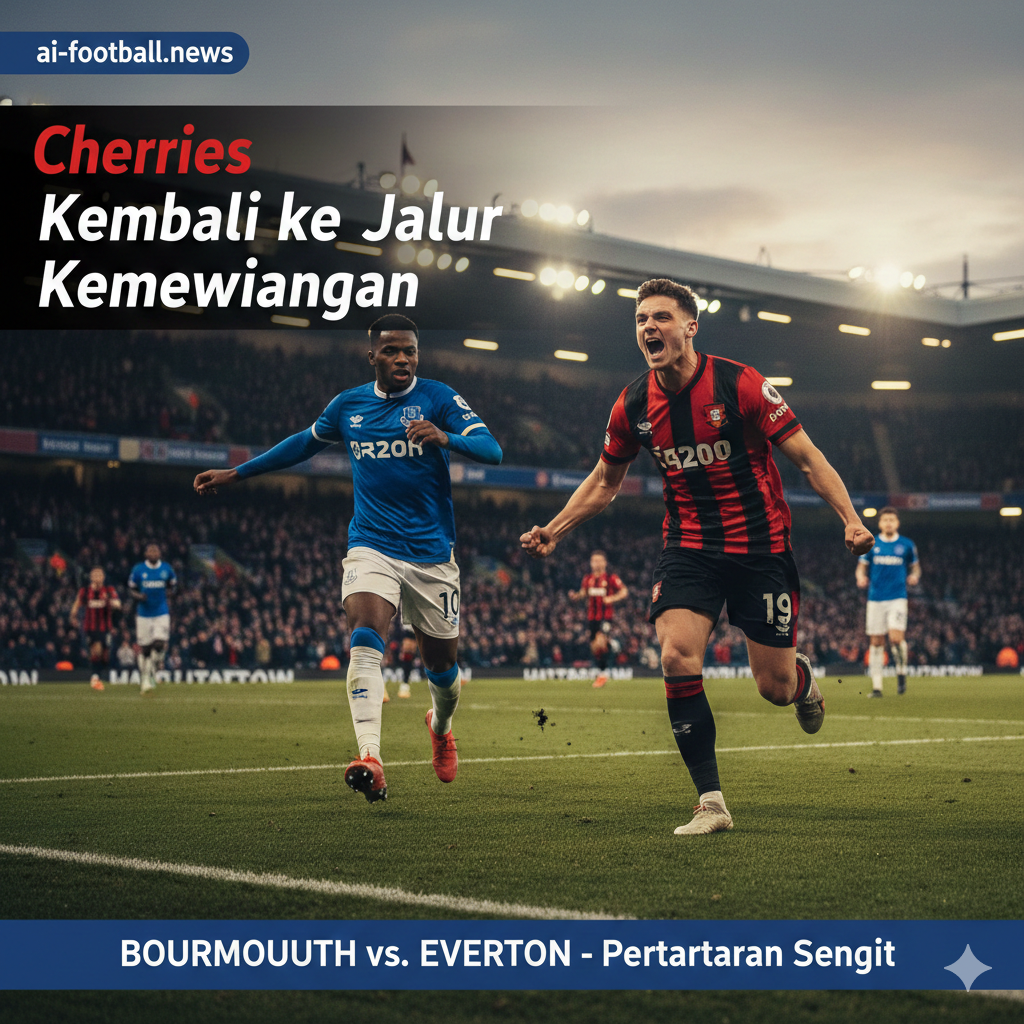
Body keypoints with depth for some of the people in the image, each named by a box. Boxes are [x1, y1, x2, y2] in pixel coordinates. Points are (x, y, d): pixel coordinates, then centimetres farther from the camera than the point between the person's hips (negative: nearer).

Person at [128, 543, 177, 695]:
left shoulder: (167, 569, 2)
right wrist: (138, 596, -15)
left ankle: (153, 672, 13)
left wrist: (170, 591, -5)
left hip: (162, 613, 0)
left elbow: (173, 585, 17)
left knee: (160, 644, -14)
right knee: (144, 648, 2)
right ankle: (145, 680, 15)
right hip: (143, 613, 0)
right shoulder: (138, 570, -2)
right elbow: (131, 589, 6)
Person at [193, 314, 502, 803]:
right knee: (365, 637, -25)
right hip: (372, 546, 1)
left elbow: (491, 450, -13)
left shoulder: (438, 398, -3)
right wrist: (235, 473, 26)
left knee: (441, 661, 8)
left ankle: (440, 726, 44)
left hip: (432, 552, -1)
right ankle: (370, 759, -37)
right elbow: (305, 443, 25)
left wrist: (446, 438, -33)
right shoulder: (348, 405, 7)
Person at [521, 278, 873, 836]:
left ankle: (804, 679, 41)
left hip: (760, 544, -2)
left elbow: (807, 457, -9)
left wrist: (850, 519, -19)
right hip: (688, 546, 3)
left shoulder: (740, 384, -14)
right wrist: (553, 530, 6)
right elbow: (604, 482, 15)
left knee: (775, 687, 0)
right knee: (677, 658, -20)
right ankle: (711, 802, -11)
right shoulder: (633, 405, -2)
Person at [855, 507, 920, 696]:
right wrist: (861, 578, -10)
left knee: (896, 638, -19)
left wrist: (914, 576, -4)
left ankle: (901, 672, 6)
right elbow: (861, 566, 11)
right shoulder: (871, 544, 7)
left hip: (897, 597, -1)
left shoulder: (907, 545, 6)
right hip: (876, 598, 1)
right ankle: (876, 686, 8)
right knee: (876, 642, 2)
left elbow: (915, 566, 18)